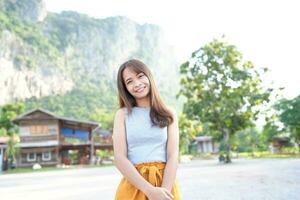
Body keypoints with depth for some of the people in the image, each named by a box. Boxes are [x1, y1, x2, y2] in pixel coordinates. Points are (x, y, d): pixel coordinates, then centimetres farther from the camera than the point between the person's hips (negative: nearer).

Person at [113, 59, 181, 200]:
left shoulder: (169, 114, 4)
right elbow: (119, 158, -8)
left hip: (165, 185, 1)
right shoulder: (122, 114, 2)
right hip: (133, 186, 0)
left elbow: (173, 156, -5)